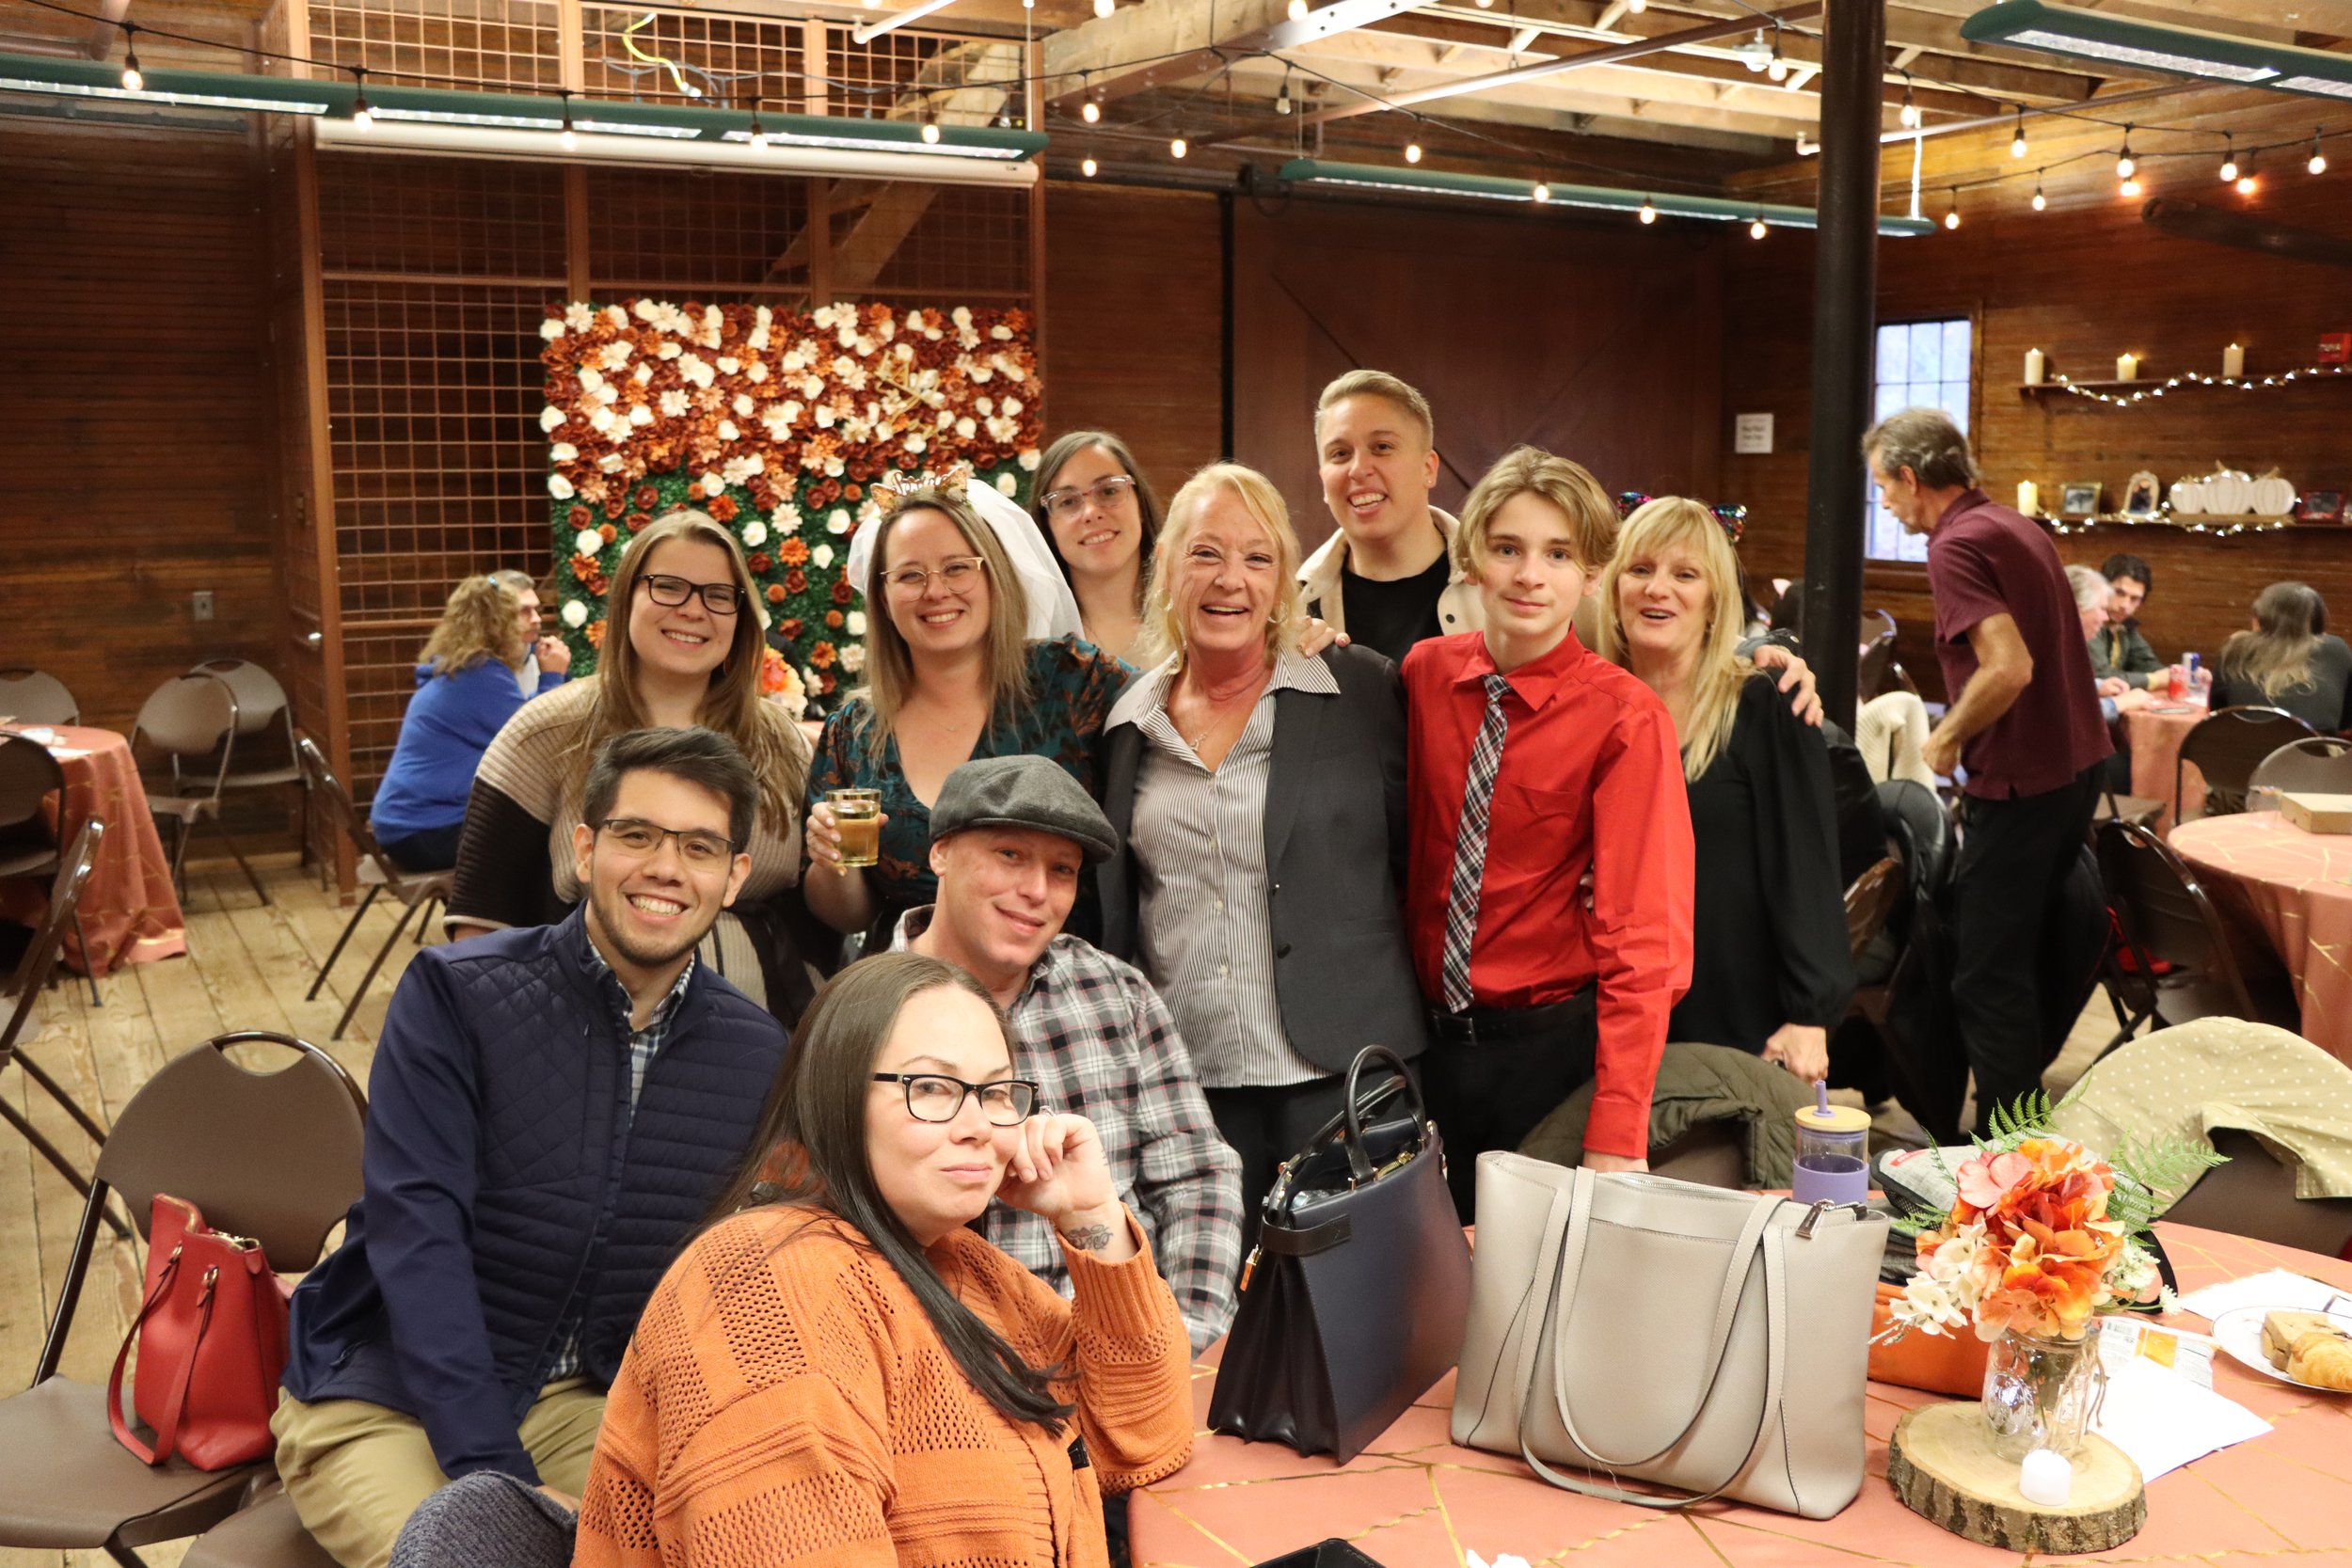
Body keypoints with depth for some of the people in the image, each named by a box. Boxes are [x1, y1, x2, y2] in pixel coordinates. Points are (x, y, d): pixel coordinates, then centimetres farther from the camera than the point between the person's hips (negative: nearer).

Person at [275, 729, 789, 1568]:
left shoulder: (758, 1056, 0)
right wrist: (493, 1471, -24)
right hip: (384, 1397, -3)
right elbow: (416, 1235, -17)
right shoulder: (453, 994, -11)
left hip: (582, 1401, 3)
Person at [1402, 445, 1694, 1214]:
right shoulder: (1424, 674, -2)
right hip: (1433, 1037, 4)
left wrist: (1617, 1137, -22)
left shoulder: (1625, 718, -14)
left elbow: (1643, 942, -17)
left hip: (1552, 1046, -4)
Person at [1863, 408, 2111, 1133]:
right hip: (2076, 763, 10)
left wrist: (1948, 738, -12)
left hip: (2020, 781, -10)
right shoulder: (2016, 527, 13)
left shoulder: (1957, 545, -16)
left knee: (1987, 974, -2)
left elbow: (2009, 667, -26)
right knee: (2031, 948, 20)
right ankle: (2028, 1089, 31)